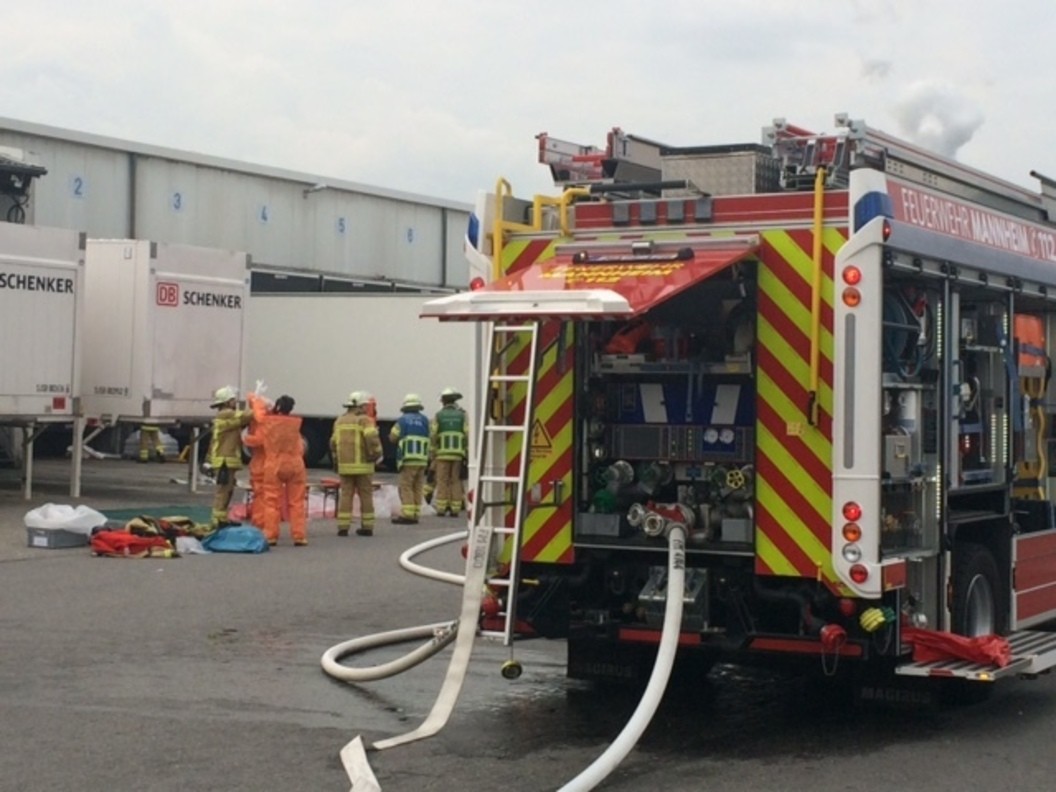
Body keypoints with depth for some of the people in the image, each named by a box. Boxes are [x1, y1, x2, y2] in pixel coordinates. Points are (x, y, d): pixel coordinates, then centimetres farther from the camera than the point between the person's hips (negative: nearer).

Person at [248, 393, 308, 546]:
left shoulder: (266, 420, -4)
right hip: (295, 465, 1)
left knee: (272, 502, 4)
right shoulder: (295, 423, -1)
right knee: (296, 502, 3)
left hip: (274, 466, -1)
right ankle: (299, 536, 1)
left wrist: (254, 398, 34)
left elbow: (256, 402, 13)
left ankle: (271, 536, 1)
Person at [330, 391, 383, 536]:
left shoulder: (339, 421, 11)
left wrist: (337, 460, 24)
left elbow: (334, 443, 13)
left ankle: (343, 527, -1)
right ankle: (367, 526, 8)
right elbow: (372, 438, -21)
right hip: (363, 465, -4)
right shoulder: (364, 420, -7)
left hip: (344, 465, 4)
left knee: (345, 495, 5)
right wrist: (376, 454, -7)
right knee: (365, 496, 5)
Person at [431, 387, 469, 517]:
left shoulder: (438, 416, 0)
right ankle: (455, 509, 2)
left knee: (442, 481, 2)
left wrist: (433, 451, 3)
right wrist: (465, 448, 4)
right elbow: (468, 434, -6)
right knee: (455, 482, 5)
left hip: (443, 453, -1)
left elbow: (432, 435, -7)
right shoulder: (462, 415, 3)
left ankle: (441, 509, 0)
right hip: (458, 454, 1)